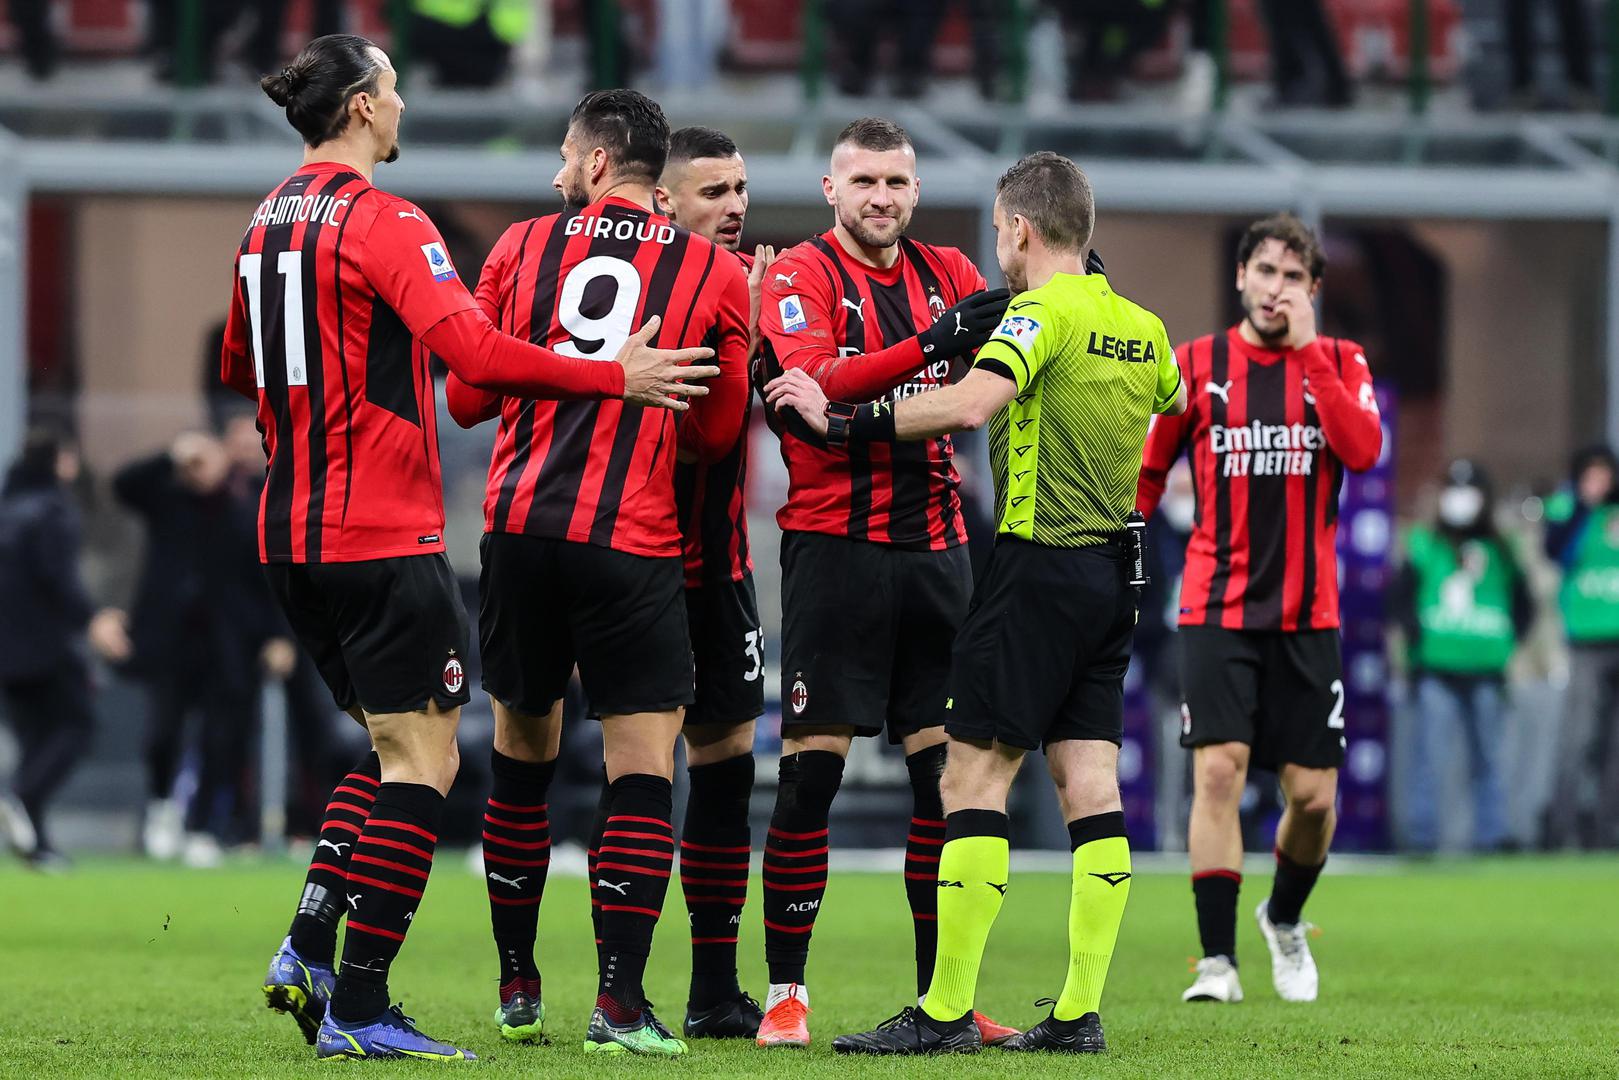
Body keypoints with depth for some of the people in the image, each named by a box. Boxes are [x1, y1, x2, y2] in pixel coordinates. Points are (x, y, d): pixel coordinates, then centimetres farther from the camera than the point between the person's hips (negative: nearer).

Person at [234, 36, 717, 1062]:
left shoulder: (268, 221, 12)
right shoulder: (383, 221, -13)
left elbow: (239, 368, 26)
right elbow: (473, 349, -25)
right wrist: (613, 375, -20)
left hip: (291, 531, 9)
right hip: (384, 534, -9)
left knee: (393, 745, 19)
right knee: (423, 763, -4)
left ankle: (309, 947, 7)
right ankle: (358, 1008, -8)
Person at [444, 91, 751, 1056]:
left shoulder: (524, 247, 6)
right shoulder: (716, 275, 2)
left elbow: (467, 396, 11)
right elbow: (718, 433, 7)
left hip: (521, 526, 3)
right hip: (633, 544, -3)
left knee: (522, 755, 16)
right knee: (643, 771, 0)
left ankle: (519, 990, 24)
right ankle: (619, 1002, -10)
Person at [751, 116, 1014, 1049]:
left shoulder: (947, 273, 13)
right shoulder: (801, 276, -3)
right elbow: (815, 382, -19)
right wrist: (931, 345, -31)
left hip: (935, 545, 5)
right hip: (836, 545, -5)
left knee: (948, 768, 3)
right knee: (812, 767, -5)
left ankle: (942, 991, 9)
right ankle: (785, 991, 2)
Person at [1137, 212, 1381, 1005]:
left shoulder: (1340, 363, 5)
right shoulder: (1195, 365, 3)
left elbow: (1363, 450, -14)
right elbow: (1145, 472, 10)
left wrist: (1306, 350, -15)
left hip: (1307, 614, 1)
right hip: (1217, 607, -1)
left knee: (1313, 794, 2)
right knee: (1218, 770, -16)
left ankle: (1285, 918, 32)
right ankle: (1218, 962, -14)